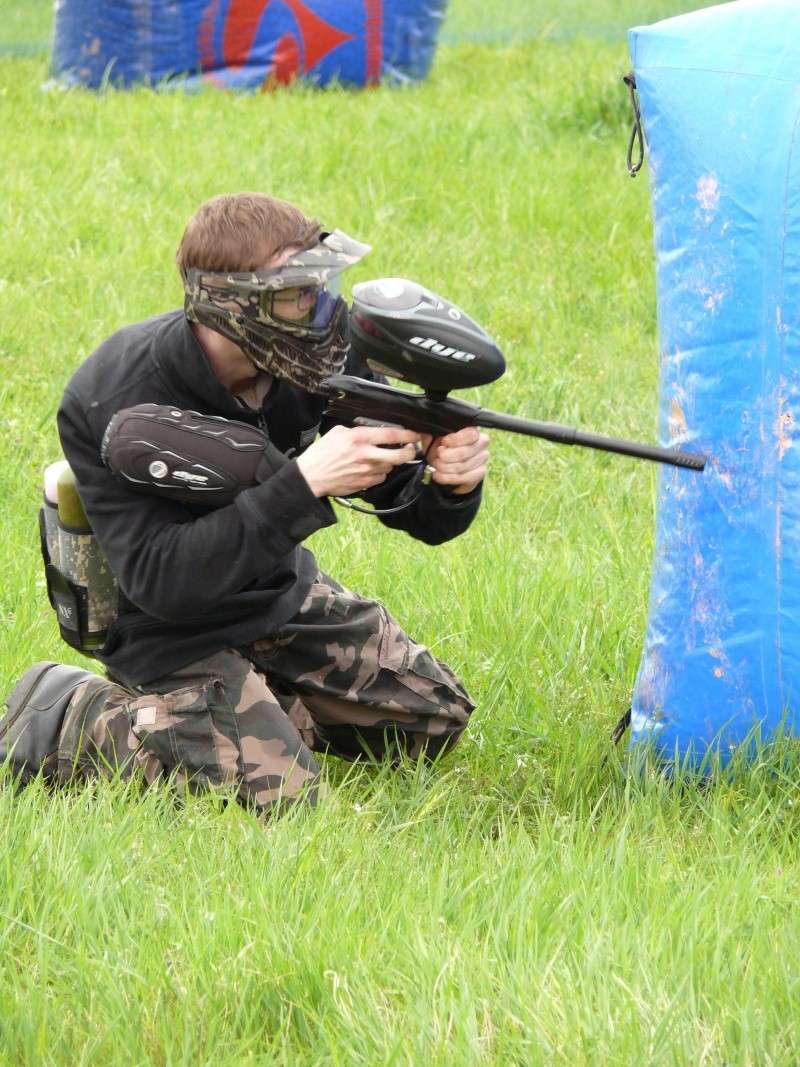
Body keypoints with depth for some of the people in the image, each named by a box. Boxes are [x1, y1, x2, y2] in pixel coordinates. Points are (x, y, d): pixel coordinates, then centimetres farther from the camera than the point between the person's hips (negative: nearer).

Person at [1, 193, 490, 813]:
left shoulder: (318, 360, -15)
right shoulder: (115, 401, -31)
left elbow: (417, 513, -9)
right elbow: (160, 579, -37)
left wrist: (453, 486, -35)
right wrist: (303, 486, -44)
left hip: (282, 595, 7)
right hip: (172, 628, -7)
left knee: (436, 719, 9)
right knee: (282, 793, -21)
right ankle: (74, 716, -2)